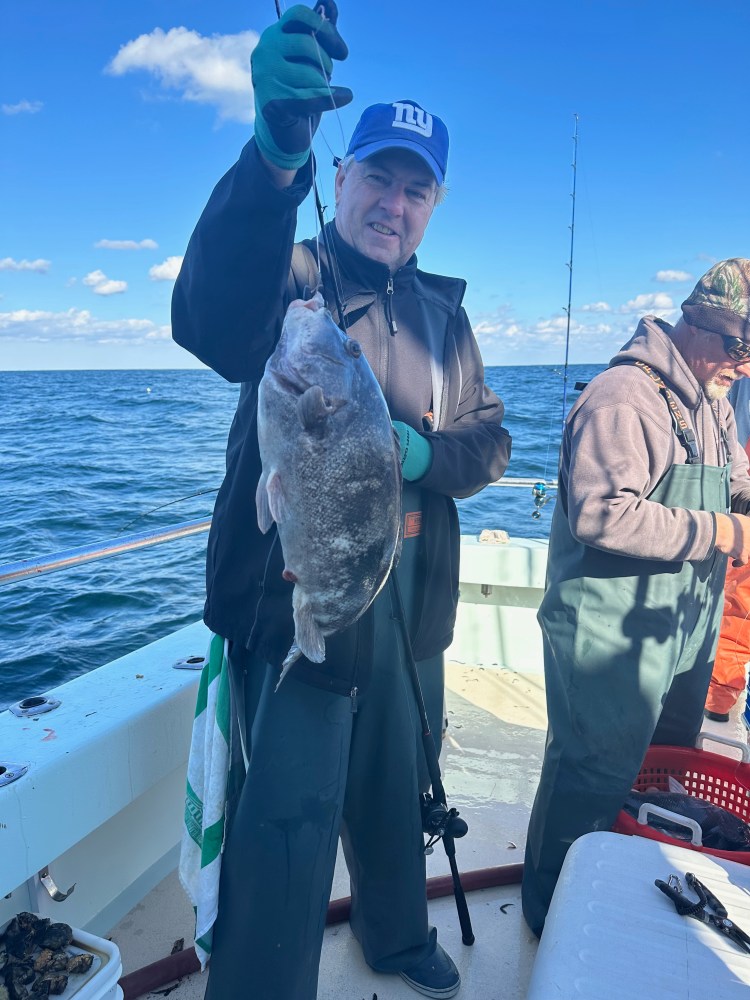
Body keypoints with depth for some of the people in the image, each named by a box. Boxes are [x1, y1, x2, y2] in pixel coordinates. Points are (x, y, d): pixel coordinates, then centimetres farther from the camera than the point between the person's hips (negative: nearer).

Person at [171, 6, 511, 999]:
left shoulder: (443, 311, 10)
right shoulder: (295, 276, -8)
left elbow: (489, 440, 8)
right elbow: (213, 320, -32)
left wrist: (421, 452, -14)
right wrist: (278, 151, -47)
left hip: (411, 594, 6)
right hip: (299, 591, -5)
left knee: (398, 786, 23)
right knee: (292, 812, -4)